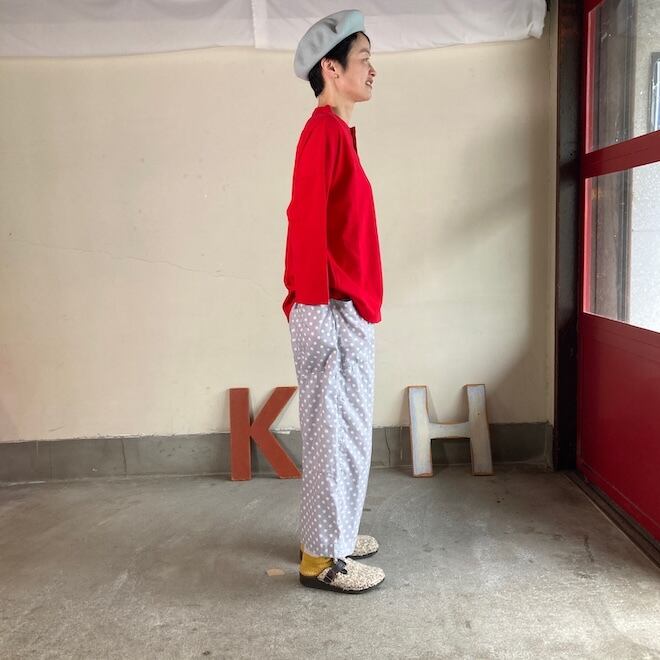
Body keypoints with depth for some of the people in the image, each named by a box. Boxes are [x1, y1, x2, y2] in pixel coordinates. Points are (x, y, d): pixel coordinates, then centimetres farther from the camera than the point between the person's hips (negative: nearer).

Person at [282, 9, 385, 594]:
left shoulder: (336, 132, 17)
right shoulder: (324, 131, -13)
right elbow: (308, 226, -20)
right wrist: (319, 309, -21)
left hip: (345, 311, 10)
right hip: (333, 312, -10)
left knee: (342, 429, 16)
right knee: (336, 430, -2)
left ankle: (332, 536, 29)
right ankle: (321, 557, 11)